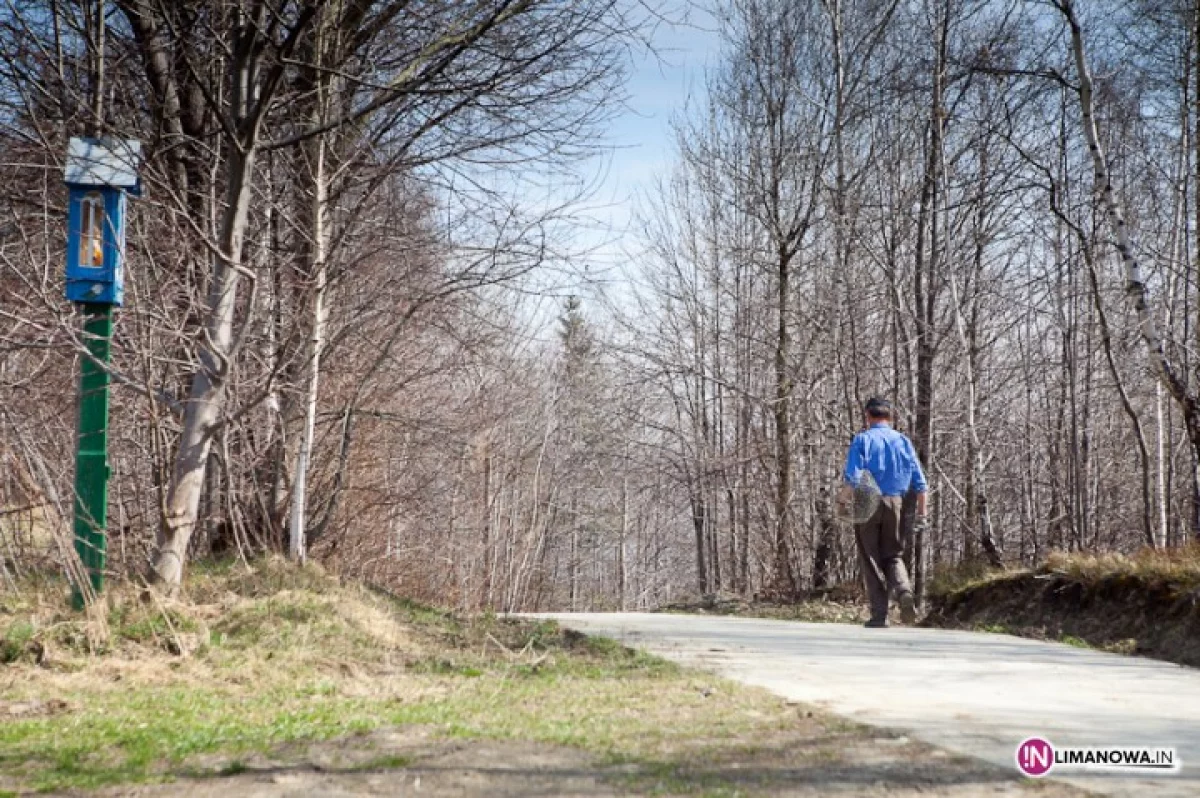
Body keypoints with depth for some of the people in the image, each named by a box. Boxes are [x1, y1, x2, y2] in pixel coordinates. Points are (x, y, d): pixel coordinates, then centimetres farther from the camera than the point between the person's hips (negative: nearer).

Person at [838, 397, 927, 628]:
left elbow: (852, 477, -14)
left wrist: (842, 498, 2)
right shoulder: (903, 441, 8)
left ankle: (879, 615, 3)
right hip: (895, 504, 3)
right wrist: (921, 512, 12)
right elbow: (919, 482, 6)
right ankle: (904, 590, -14)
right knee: (893, 556, 15)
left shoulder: (862, 440, -3)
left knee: (871, 561, 5)